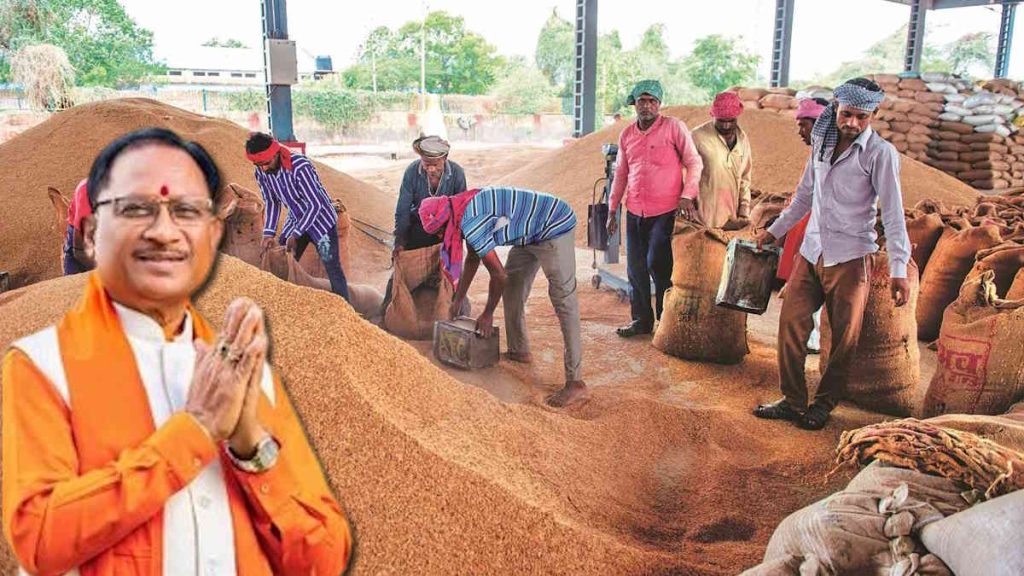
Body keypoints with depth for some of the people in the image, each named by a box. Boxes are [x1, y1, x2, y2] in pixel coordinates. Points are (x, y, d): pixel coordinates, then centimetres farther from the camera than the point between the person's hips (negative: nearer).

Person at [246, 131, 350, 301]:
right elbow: (271, 202, 3)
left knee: (332, 268, -8)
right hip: (295, 220, 6)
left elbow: (315, 205, -26)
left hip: (320, 219, -6)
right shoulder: (261, 172, -12)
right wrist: (268, 233, -7)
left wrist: (295, 235, -24)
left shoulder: (300, 166, -31)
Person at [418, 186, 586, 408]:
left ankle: (576, 383, -15)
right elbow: (472, 259, 21)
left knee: (563, 300, -14)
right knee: (512, 287, 17)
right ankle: (519, 351, 30)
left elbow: (498, 275, -19)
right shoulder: (466, 211, 7)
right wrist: (458, 300, 29)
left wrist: (487, 314, -5)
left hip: (555, 229, -11)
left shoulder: (470, 222, -23)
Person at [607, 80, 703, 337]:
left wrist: (687, 195, -16)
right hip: (635, 212, 5)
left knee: (657, 264, -7)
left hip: (665, 211, -5)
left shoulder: (674, 127, -5)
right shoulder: (627, 135, 10)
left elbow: (694, 162, -4)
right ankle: (641, 320, 22)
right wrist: (612, 210, 17)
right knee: (635, 269, 9)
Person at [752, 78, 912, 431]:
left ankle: (823, 405, 19)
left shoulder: (880, 154, -8)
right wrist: (774, 231, 23)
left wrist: (899, 270, -19)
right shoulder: (821, 142, 9)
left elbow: (893, 214, -12)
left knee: (844, 338, 3)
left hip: (850, 258, -5)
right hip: (811, 252, 5)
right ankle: (793, 401, 12)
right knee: (791, 324, 0)